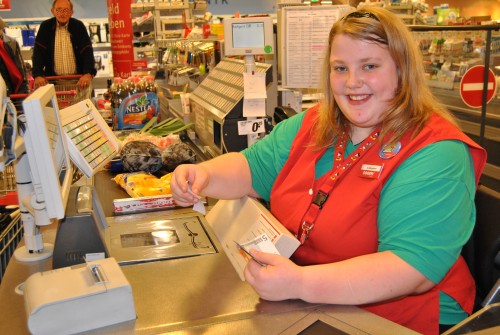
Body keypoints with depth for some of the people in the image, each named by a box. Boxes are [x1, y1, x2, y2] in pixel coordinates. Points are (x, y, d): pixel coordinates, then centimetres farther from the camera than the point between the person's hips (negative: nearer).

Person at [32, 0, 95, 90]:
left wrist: (88, 74, -25)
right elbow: (38, 52, -2)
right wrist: (38, 75, -18)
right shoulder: (45, 26, 3)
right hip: (53, 78, 0)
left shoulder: (78, 26, 1)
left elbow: (87, 51, -7)